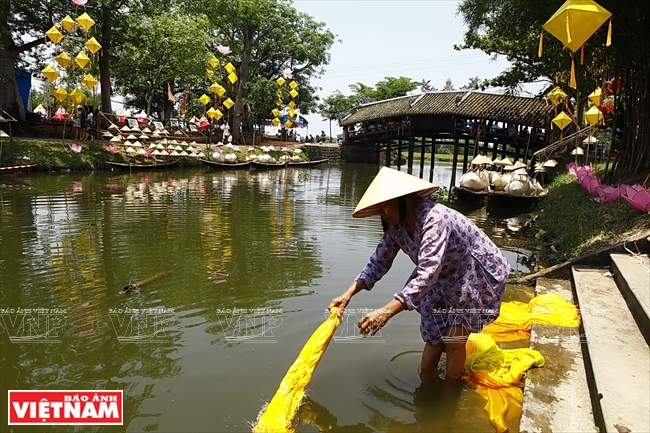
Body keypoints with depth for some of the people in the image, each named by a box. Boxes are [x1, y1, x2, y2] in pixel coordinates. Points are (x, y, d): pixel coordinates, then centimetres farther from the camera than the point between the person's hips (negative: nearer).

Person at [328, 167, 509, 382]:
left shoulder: (434, 219, -36)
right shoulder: (397, 225, -12)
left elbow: (427, 274, -45)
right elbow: (379, 262, -6)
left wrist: (386, 312, -53)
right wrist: (348, 294, -18)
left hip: (478, 276, -6)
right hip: (447, 279, 7)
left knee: (453, 341, -2)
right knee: (434, 336, 9)